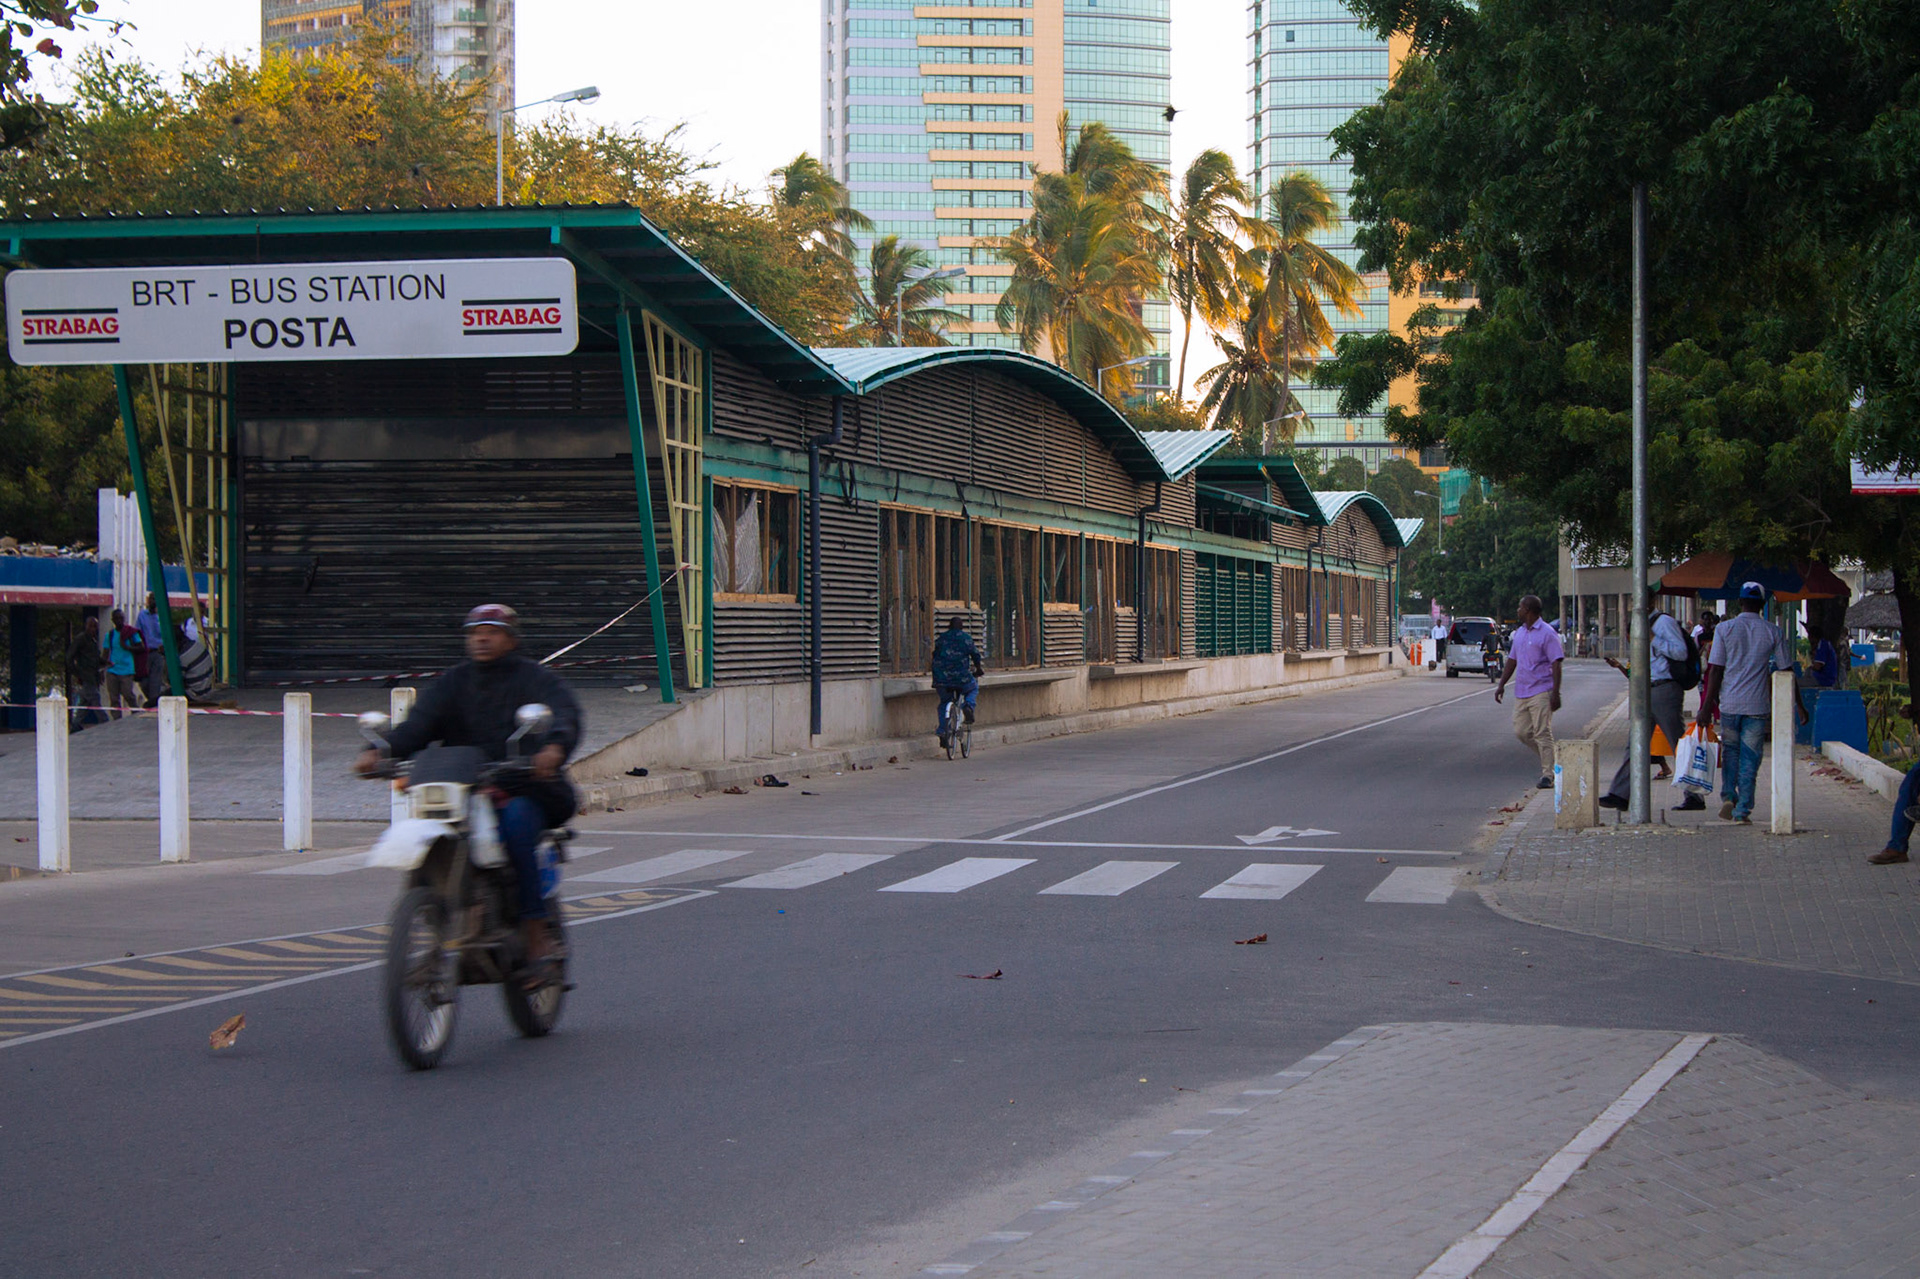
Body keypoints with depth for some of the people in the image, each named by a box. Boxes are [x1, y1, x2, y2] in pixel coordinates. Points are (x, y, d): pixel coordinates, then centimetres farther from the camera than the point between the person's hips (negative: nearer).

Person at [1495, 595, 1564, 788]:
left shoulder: (1547, 634, -8)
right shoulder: (1519, 633, 15)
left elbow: (1556, 664, -12)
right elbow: (1512, 660, 23)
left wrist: (1556, 693, -18)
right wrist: (1501, 684, 16)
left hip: (1541, 692, -8)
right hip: (1521, 692, 8)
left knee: (1542, 733, -9)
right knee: (1521, 732, 6)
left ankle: (1548, 775, -6)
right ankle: (1548, 755, 25)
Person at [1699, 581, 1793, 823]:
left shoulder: (1725, 628, -2)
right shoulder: (1772, 633, 1)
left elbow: (1716, 670, -4)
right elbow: (1786, 671, 3)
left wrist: (1708, 706, -2)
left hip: (1729, 703, 0)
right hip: (1758, 704, 0)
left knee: (1730, 752, 16)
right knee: (1750, 758, 4)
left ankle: (1728, 797, 2)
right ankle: (1743, 810, 2)